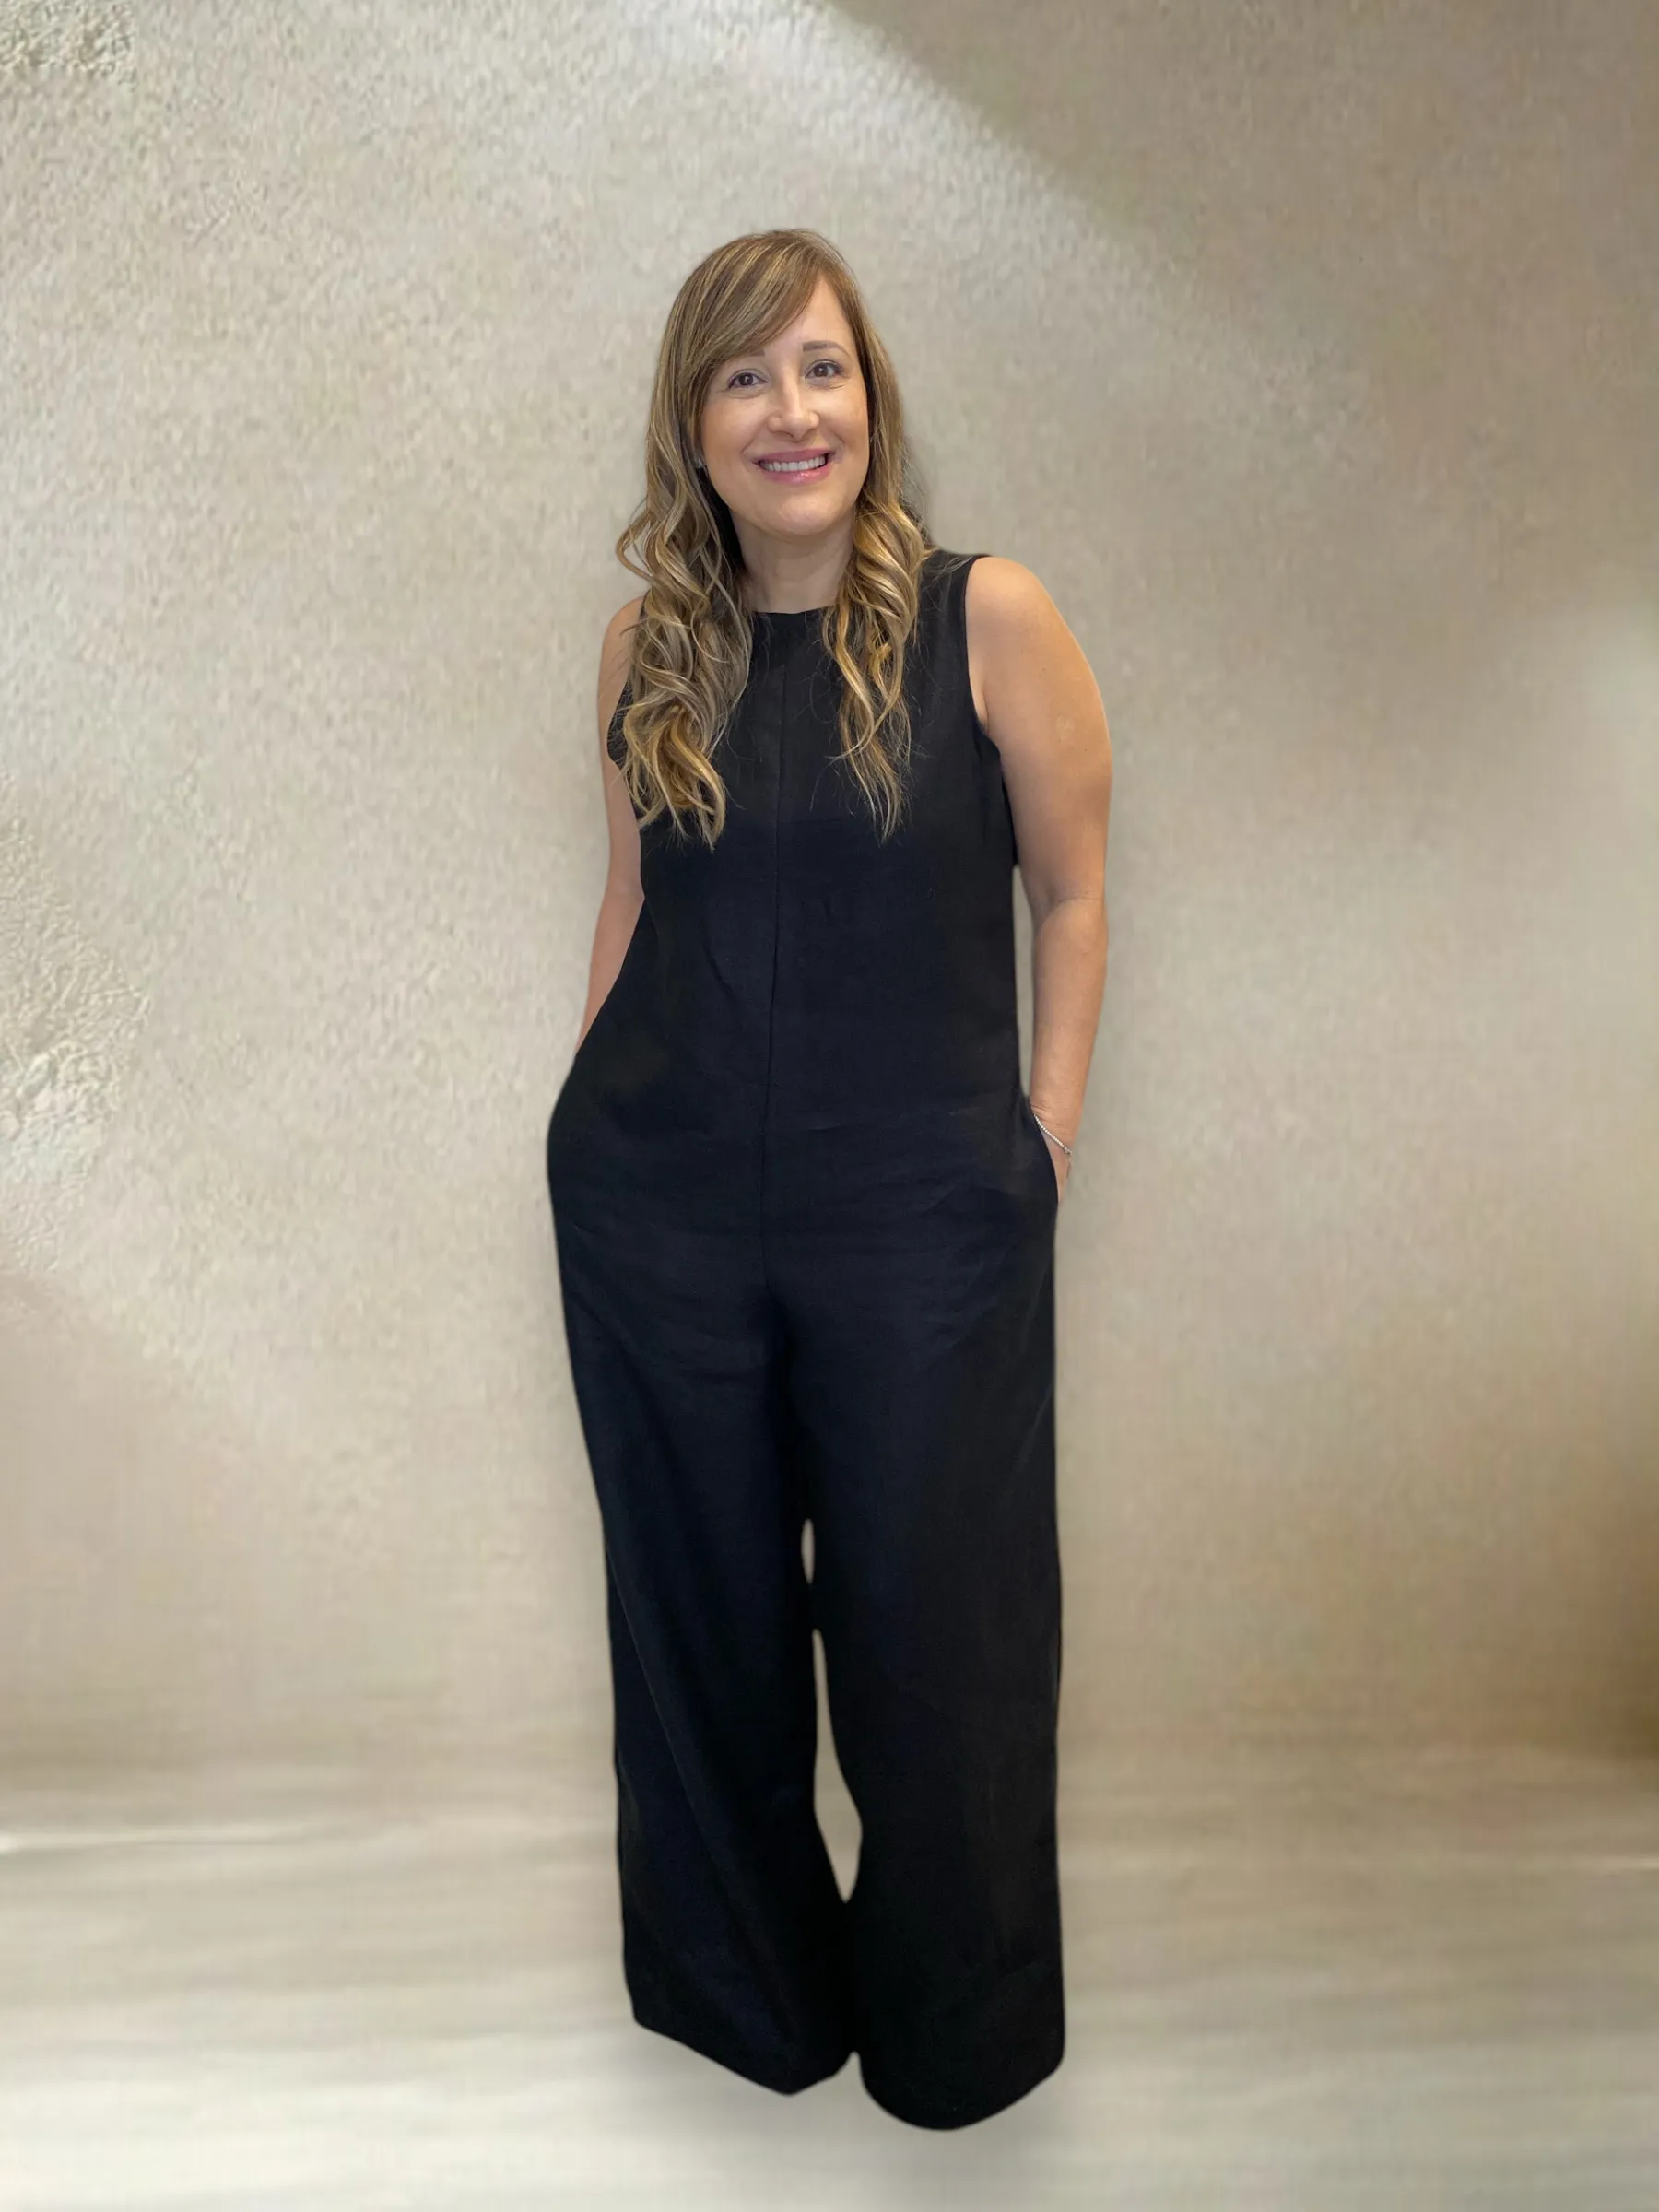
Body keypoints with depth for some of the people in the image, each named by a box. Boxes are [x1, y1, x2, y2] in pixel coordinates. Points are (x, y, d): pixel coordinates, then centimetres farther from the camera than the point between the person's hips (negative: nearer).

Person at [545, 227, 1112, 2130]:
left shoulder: (990, 619, -7)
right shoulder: (650, 642, 3)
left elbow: (1071, 894, -1)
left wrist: (1042, 1138, -5)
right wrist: (605, 1114, 12)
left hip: (923, 1209, -3)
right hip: (656, 1200, 3)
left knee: (934, 1629, 9)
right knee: (699, 1610, 17)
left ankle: (958, 2030, 37)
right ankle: (735, 1988, 42)